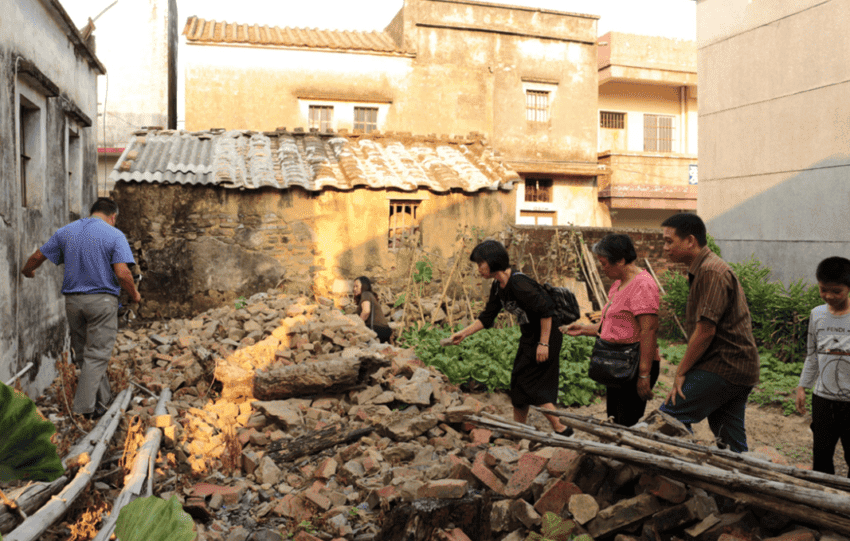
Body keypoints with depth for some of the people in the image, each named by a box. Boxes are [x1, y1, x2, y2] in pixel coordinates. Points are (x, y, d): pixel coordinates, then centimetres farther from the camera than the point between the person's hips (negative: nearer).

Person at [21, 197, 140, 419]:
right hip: (102, 300, -5)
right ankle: (86, 405, -2)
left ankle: (102, 399, 23)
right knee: (97, 355, 1)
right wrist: (134, 295, 0)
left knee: (83, 353, 15)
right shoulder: (114, 235, -7)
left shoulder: (65, 232, 7)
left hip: (73, 300, 5)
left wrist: (27, 271, 37)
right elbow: (122, 274, -16)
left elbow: (38, 256, 16)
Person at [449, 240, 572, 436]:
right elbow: (487, 317, 11)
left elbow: (546, 310, -25)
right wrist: (464, 333, 3)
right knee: (520, 384, 13)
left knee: (530, 384, -7)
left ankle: (561, 428, 2)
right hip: (528, 337, 10)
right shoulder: (497, 287, 4)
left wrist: (543, 343, -23)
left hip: (546, 335, -10)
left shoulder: (519, 284, -26)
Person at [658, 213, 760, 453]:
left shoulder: (710, 272, -16)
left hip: (724, 367, -10)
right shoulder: (702, 270, 18)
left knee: (669, 416, -10)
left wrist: (681, 372, -12)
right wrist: (685, 369, 15)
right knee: (732, 443, 13)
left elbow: (706, 330, -20)